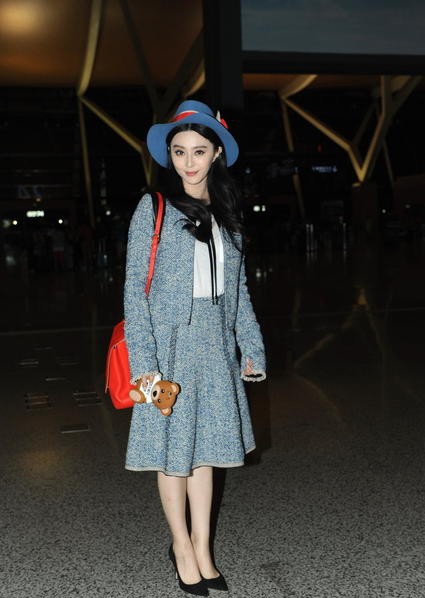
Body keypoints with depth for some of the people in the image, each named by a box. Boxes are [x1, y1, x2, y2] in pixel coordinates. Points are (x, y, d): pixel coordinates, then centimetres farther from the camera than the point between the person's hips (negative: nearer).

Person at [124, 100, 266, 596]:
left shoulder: (227, 212, 9)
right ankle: (181, 546, 26)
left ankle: (202, 549, 26)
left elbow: (238, 287, 14)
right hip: (170, 343, -4)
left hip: (215, 345, 4)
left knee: (205, 446, 11)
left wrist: (251, 347, 11)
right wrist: (142, 359, -15)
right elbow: (134, 289, -8)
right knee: (173, 450, 6)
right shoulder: (154, 208, -5)